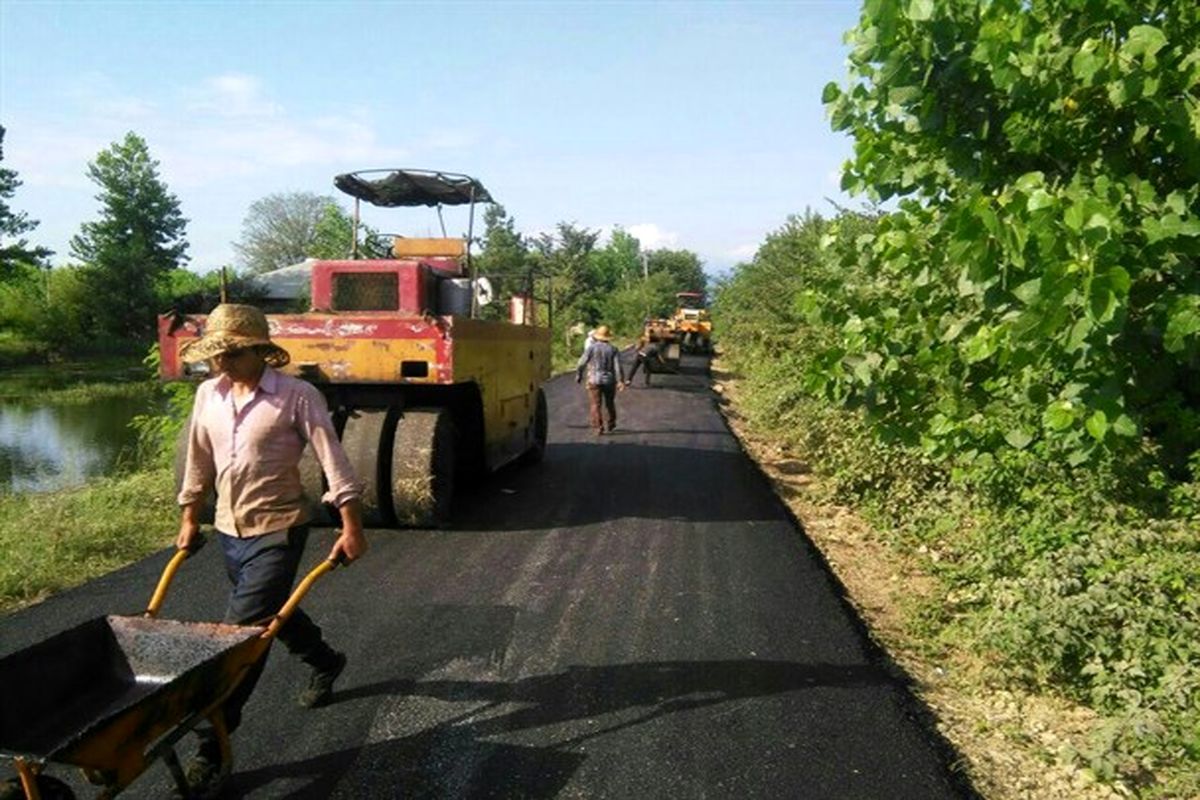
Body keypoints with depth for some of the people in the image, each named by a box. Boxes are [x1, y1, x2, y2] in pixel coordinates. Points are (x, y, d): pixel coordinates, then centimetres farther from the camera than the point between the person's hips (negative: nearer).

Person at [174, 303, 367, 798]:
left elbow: (333, 461, -16)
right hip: (229, 533, 7)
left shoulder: (297, 397, -15)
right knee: (272, 614, 23)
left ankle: (213, 750, 3)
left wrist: (351, 528, -20)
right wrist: (189, 519, 18)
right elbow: (199, 464, 14)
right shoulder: (208, 395, 2)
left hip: (277, 532, -7)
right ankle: (326, 663, 50)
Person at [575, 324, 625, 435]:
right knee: (609, 404, 18)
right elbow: (618, 366, -8)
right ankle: (610, 426, 28)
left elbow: (582, 363, -4)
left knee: (595, 405, -1)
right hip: (609, 380, 3)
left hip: (594, 380, -3)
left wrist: (578, 375, 10)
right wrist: (620, 380, -8)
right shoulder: (613, 349, 0)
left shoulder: (591, 348, -5)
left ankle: (598, 427, -9)